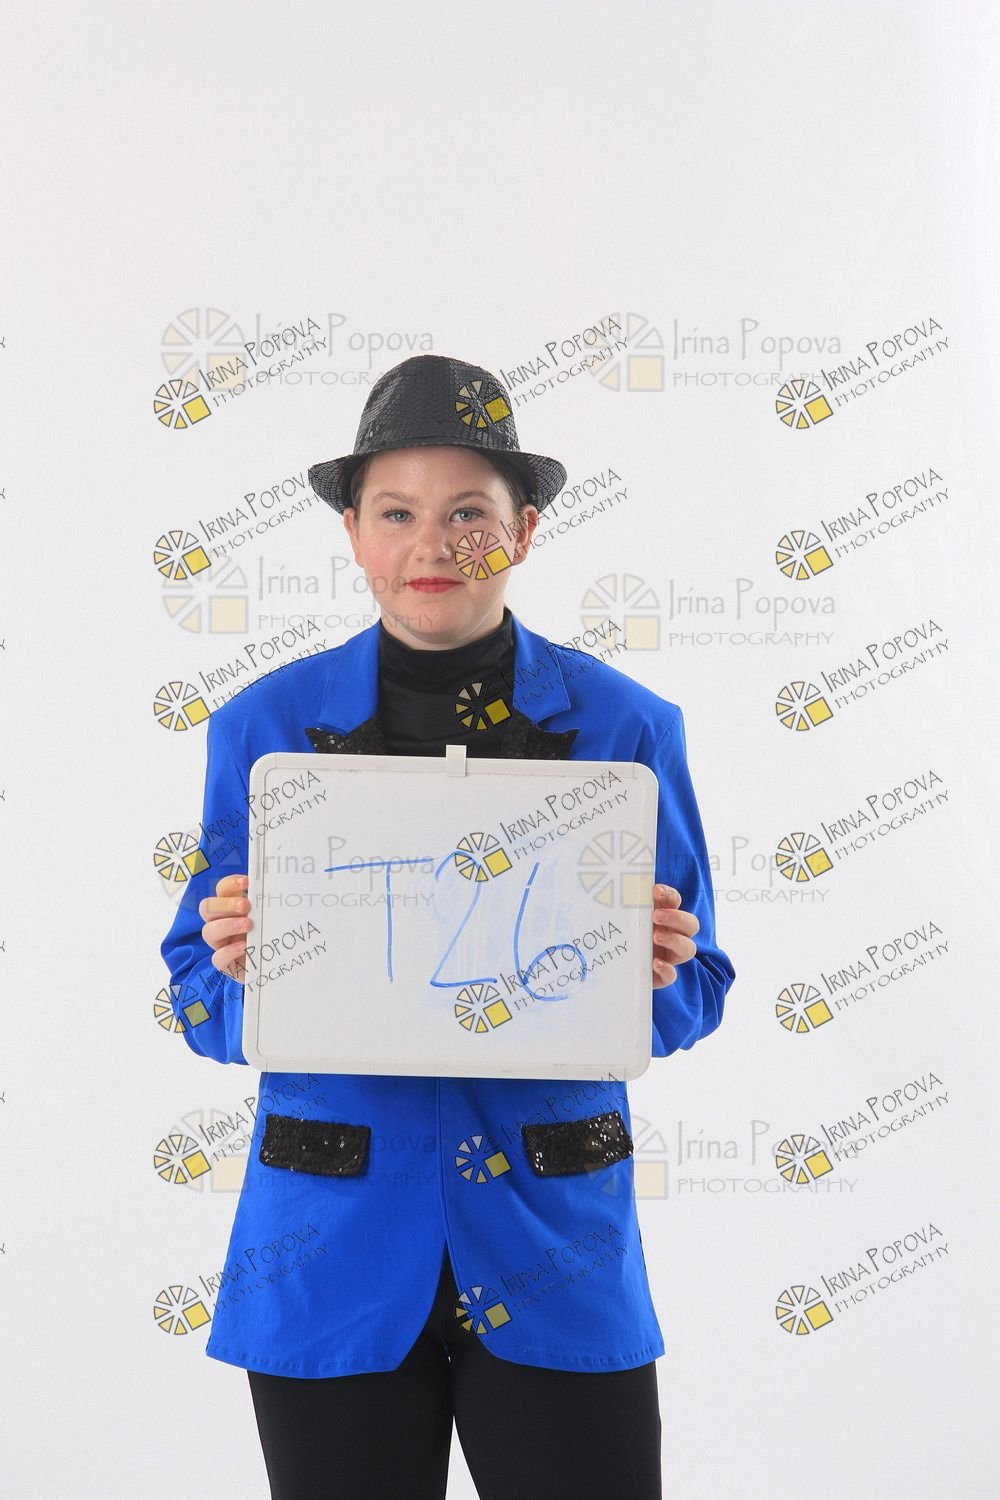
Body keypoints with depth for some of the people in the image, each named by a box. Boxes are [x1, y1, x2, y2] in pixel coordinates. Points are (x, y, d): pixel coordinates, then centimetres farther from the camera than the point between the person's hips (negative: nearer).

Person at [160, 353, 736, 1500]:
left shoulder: (625, 725, -1)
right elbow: (204, 1005, 4)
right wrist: (238, 969, -17)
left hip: (558, 1246, 0)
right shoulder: (263, 725, 0)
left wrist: (655, 974, -17)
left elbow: (693, 994, 5)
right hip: (333, 1248, 1)